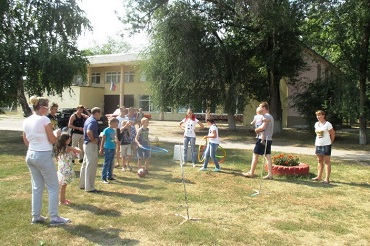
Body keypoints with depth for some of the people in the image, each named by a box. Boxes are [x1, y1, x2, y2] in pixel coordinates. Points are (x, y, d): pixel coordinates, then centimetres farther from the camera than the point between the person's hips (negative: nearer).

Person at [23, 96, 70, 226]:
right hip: (44, 156, -7)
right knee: (53, 187, 3)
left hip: (30, 155, 7)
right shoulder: (44, 119, -14)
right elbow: (53, 140, -11)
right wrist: (57, 133, 8)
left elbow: (26, 141, 14)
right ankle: (54, 217, 5)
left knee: (37, 187, 15)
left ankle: (36, 216, 20)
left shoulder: (26, 121, 7)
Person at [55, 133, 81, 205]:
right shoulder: (68, 148, -16)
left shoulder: (60, 148, 7)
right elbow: (79, 151, -16)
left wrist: (73, 154, 16)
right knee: (63, 186, 2)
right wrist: (76, 148, 8)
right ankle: (61, 201, 10)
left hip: (61, 169, 8)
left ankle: (63, 199, 28)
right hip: (66, 169, -8)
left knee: (63, 185, 17)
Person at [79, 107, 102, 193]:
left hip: (86, 143, 11)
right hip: (92, 145, -11)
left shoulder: (88, 119, 15)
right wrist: (93, 140, -18)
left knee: (85, 164, 16)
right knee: (91, 166, -5)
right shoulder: (93, 121, -17)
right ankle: (89, 187, 0)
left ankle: (83, 184, 27)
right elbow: (89, 132, -33)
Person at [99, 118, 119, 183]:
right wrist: (101, 149, -9)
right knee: (106, 163, -6)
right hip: (108, 148, -8)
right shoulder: (106, 130, -11)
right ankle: (103, 178, -2)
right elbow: (103, 140, -9)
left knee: (111, 163, 14)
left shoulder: (114, 130, 11)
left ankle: (109, 176, 25)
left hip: (113, 149, 8)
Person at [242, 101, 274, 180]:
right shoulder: (271, 117, 17)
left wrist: (256, 130, -9)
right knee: (268, 156, 8)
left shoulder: (266, 116, -15)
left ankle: (251, 173, 7)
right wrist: (258, 130, 5)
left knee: (255, 155, 0)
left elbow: (263, 127, -27)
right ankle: (270, 174, 8)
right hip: (269, 139, 9)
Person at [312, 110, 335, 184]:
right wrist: (317, 142, 13)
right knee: (319, 161, 12)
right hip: (318, 144, 7)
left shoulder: (327, 124, -10)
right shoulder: (316, 124, 8)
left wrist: (330, 142, 3)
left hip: (326, 145, -7)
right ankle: (319, 176, 20)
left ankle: (327, 178, 3)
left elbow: (333, 134, -5)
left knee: (327, 161, -1)